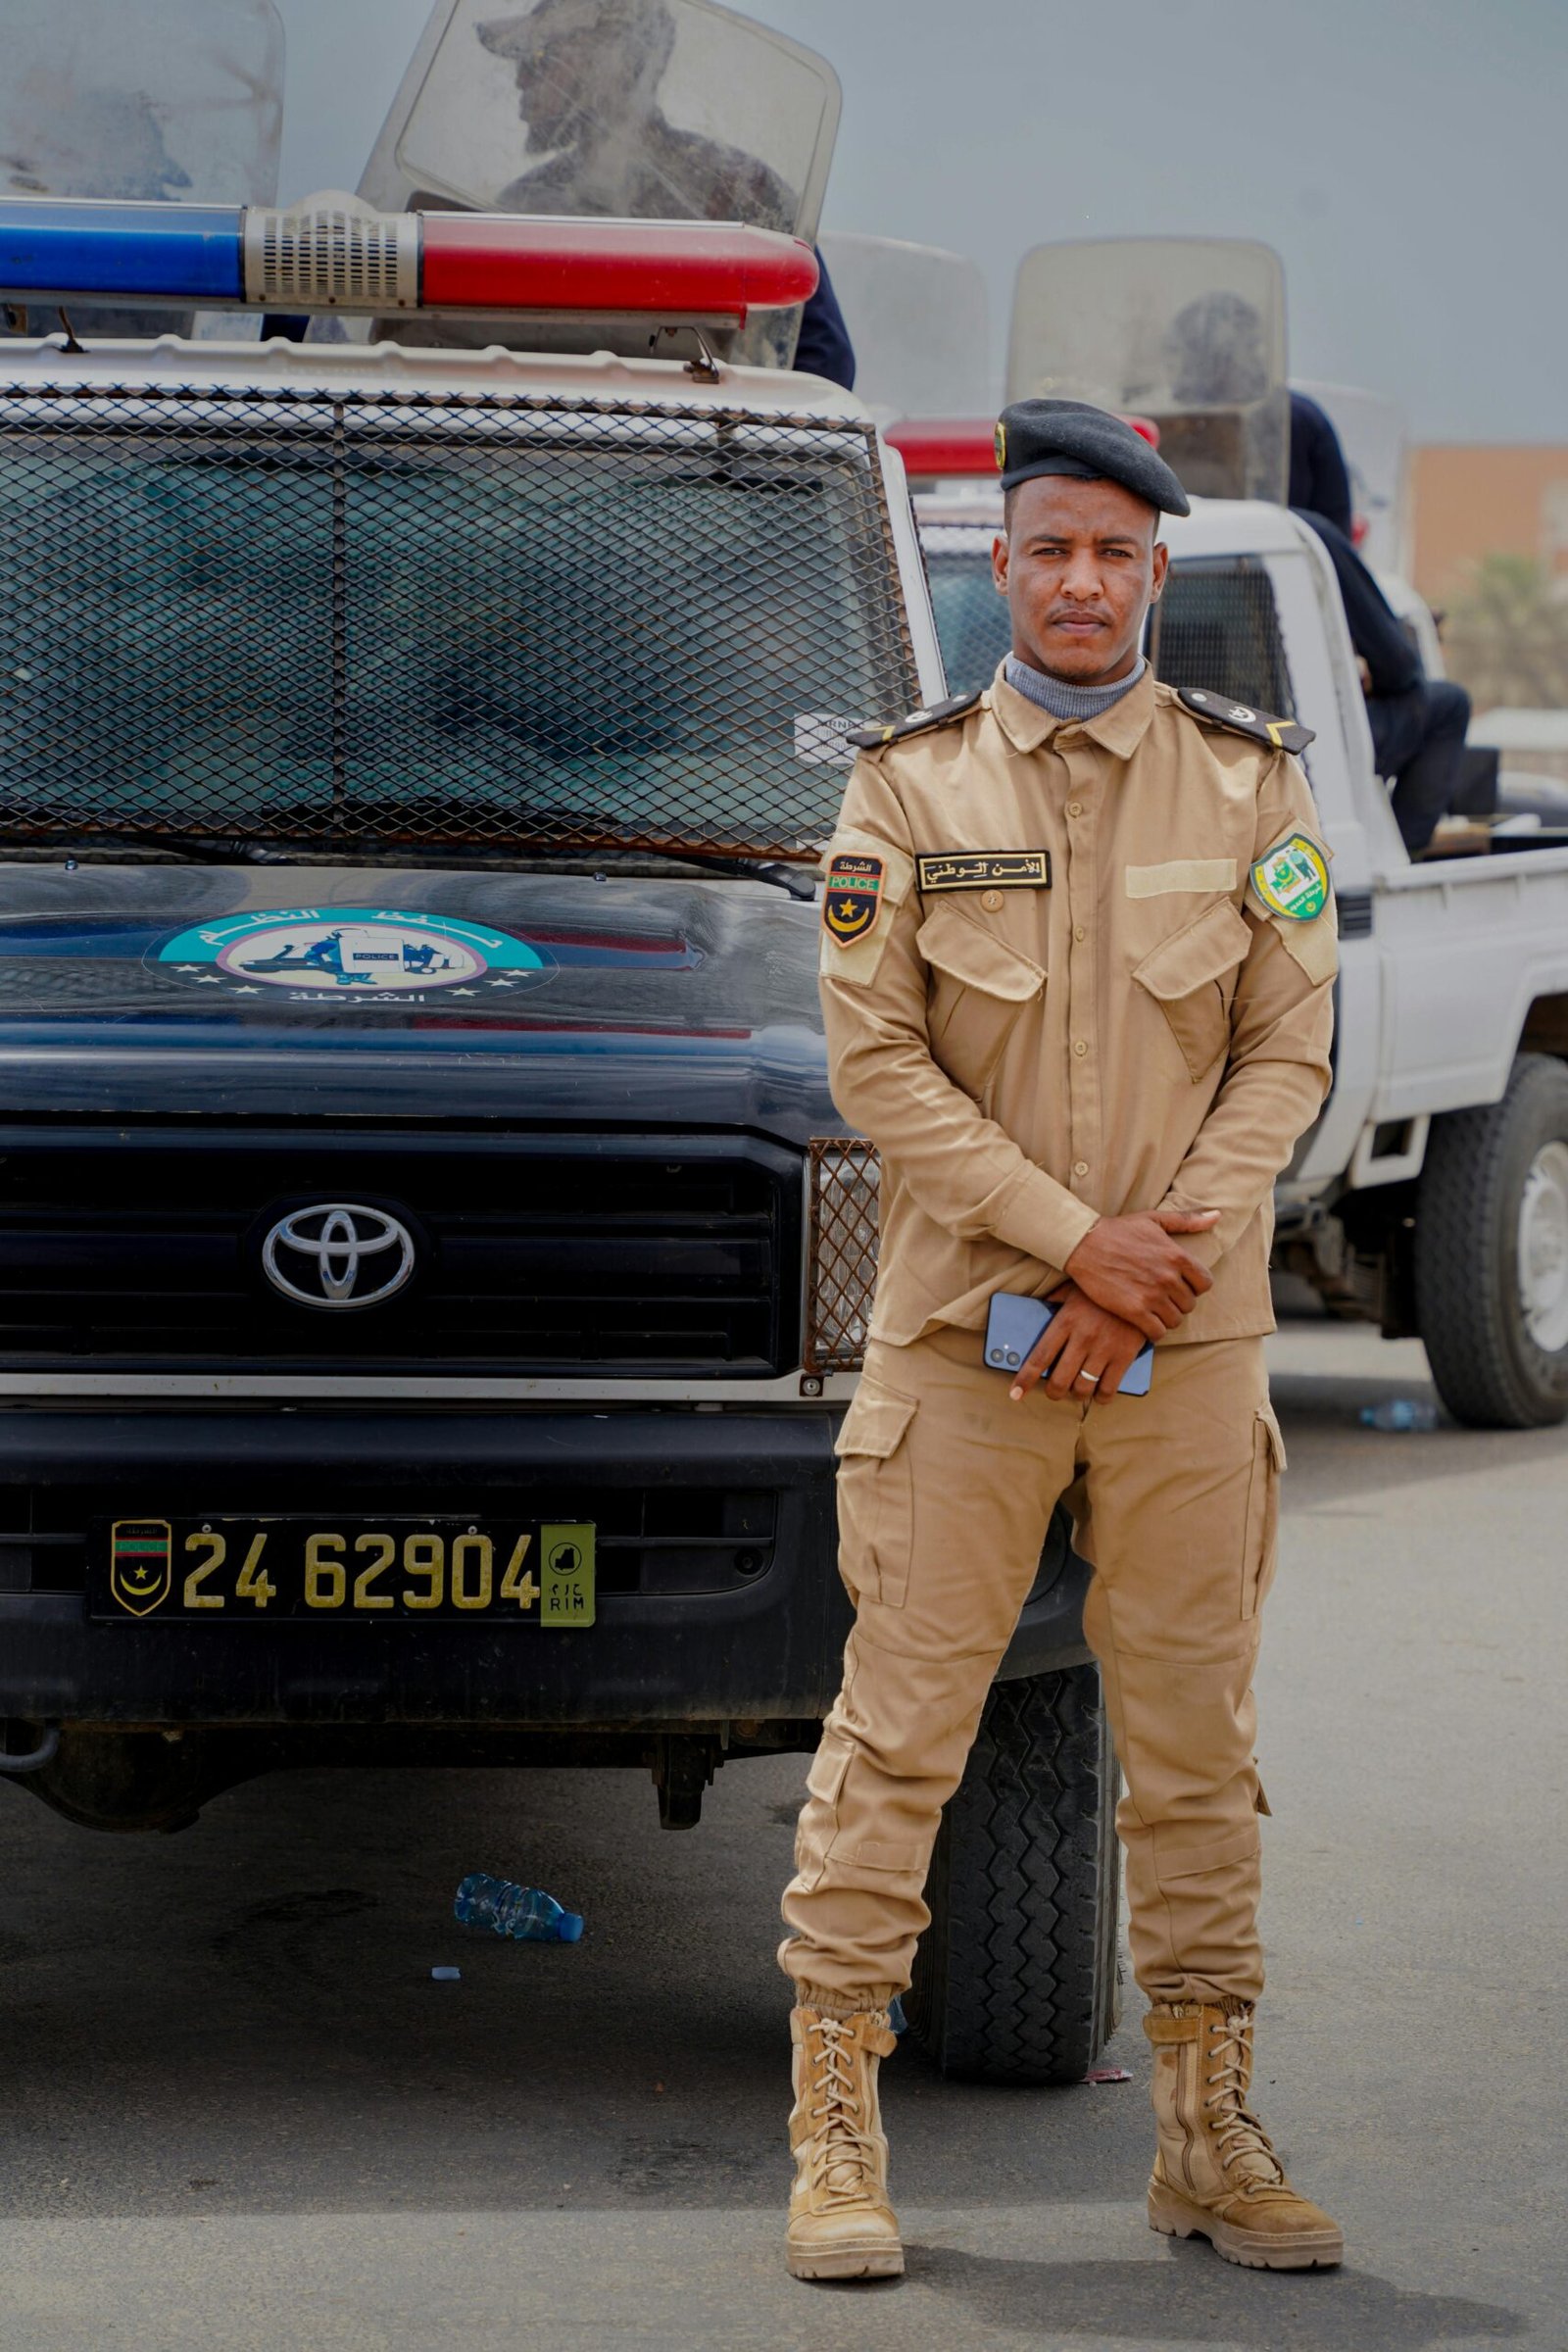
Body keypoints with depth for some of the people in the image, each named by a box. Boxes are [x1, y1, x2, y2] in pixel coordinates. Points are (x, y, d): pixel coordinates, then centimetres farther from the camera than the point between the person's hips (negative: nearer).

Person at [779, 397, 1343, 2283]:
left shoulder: (1247, 781, 5)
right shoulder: (908, 786, 1)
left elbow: (1288, 1052, 2)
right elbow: (877, 1064, -4)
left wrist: (1156, 1265, -10)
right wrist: (1079, 1236, -12)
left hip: (1191, 1344, 2)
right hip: (960, 1332, -2)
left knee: (1194, 1738, 6)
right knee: (899, 1724, -3)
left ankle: (1207, 2135, 15)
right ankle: (836, 2132, 4)